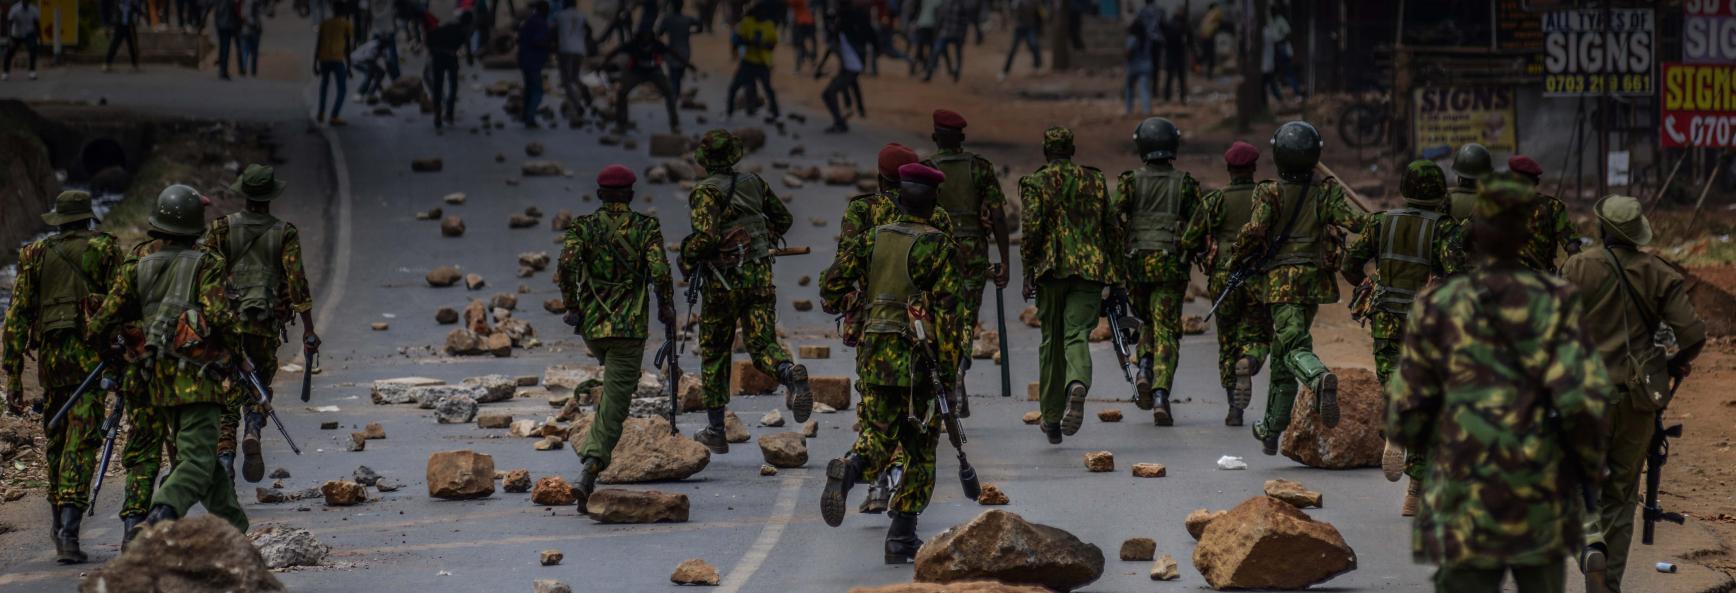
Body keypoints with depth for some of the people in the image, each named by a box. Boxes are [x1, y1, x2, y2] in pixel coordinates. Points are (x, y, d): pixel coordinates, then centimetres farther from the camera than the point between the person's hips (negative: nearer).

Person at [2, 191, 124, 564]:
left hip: (50, 355, 3)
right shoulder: (104, 250, 2)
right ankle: (69, 531, -20)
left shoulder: (35, 255, 9)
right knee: (81, 443, -7)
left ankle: (59, 527, 25)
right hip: (91, 355, -3)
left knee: (56, 441, 18)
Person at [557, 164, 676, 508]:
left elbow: (566, 265, -11)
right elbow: (660, 272, -12)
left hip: (591, 325, 3)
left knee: (615, 380, 34)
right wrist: (666, 308, 3)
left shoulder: (584, 226, 3)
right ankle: (588, 472, -21)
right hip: (629, 326, -3)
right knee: (614, 402, -6)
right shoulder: (646, 228, -1)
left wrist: (571, 306, -1)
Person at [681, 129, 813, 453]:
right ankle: (792, 374, -35)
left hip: (723, 281, -3)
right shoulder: (754, 183, 7)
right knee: (762, 345, 1)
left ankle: (715, 430, 16)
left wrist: (687, 260, -6)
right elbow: (784, 219, 19)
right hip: (760, 276, 3)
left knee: (714, 354, 12)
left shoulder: (705, 192, -10)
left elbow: (706, 236, -23)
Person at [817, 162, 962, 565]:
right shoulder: (936, 246, -8)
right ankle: (902, 539, 6)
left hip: (874, 354, 3)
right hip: (917, 357, -3)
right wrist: (949, 370, -11)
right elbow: (946, 310, -13)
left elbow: (831, 290, 5)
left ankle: (848, 470, -26)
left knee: (878, 436, 10)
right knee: (920, 450, 9)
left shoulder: (873, 239, 4)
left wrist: (853, 292, 28)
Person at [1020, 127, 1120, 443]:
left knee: (1051, 340, 10)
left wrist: (1027, 274, -1)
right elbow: (1112, 228, 10)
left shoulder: (1036, 183, 0)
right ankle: (1078, 384, -39)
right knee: (1077, 334, -5)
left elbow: (1031, 230, -8)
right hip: (1090, 271, 1)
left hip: (1052, 271, -1)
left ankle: (1052, 417, 15)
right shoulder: (1094, 180, 9)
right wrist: (1116, 275, 16)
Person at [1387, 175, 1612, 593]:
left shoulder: (1437, 310, -2)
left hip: (1464, 510, -1)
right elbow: (1582, 401, -11)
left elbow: (1405, 420, 1)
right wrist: (1591, 465, 6)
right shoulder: (1556, 304, -2)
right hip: (1542, 510, 1)